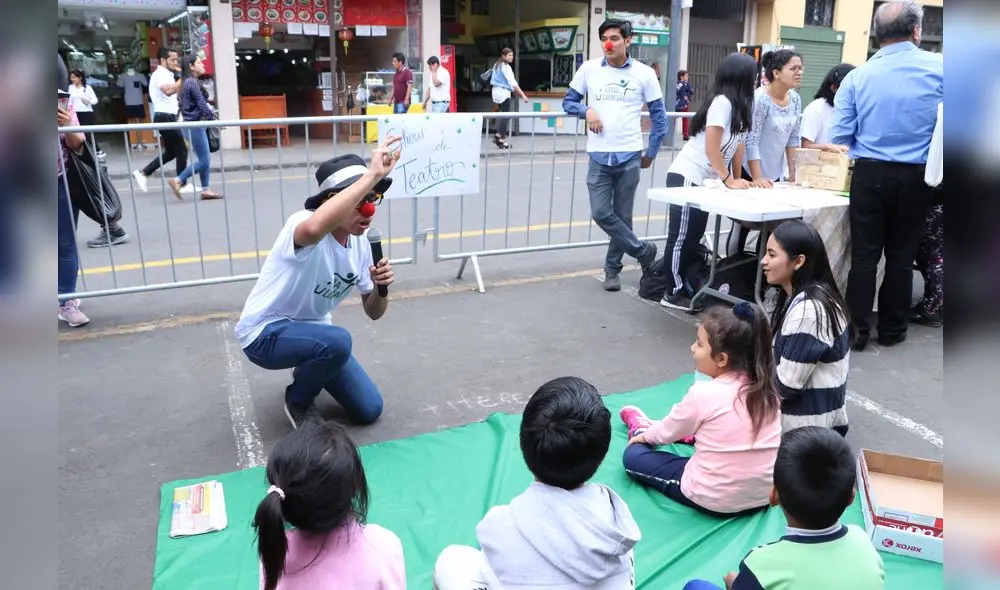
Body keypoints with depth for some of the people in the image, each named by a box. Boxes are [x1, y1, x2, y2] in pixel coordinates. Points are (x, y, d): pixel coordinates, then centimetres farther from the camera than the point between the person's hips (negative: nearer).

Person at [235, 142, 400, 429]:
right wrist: (373, 174, -55)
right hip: (265, 333, -6)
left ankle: (308, 373, 29)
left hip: (311, 330, 7)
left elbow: (373, 312, 1)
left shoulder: (361, 244, -7)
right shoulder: (303, 224, -29)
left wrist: (380, 288, -22)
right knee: (338, 341, -36)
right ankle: (298, 400, -3)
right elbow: (315, 229, -58)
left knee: (368, 410, 2)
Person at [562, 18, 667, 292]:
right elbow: (568, 101, 11)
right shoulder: (589, 69, 2)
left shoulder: (644, 73, 0)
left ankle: (612, 268, 22)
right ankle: (644, 251, 14)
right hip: (599, 157, 1)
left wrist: (651, 153, 5)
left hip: (630, 157, -1)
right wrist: (586, 110, -10)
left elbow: (659, 116, 7)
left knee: (622, 216, 6)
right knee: (601, 214, -5)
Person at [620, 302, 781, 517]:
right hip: (764, 496, 6)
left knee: (633, 455, 11)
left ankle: (640, 428, 40)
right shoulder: (767, 389, -5)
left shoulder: (704, 394, -21)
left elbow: (669, 432, -2)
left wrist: (645, 436, 20)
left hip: (714, 500, -6)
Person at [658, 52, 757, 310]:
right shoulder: (722, 102, -16)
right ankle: (674, 293, 6)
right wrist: (729, 180, -13)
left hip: (704, 180, 9)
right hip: (687, 177, -9)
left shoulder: (738, 105, 11)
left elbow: (737, 143, 13)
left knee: (693, 237, 13)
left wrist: (736, 178, 9)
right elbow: (711, 148, -19)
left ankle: (685, 287, 22)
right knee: (681, 238, -2)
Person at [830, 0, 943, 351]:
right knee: (901, 256, 11)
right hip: (916, 177, 0)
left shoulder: (857, 76, -2)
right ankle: (892, 330, 22)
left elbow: (839, 138, -2)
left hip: (870, 175, 0)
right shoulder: (938, 67, -4)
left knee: (864, 255, 5)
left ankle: (857, 332, 9)